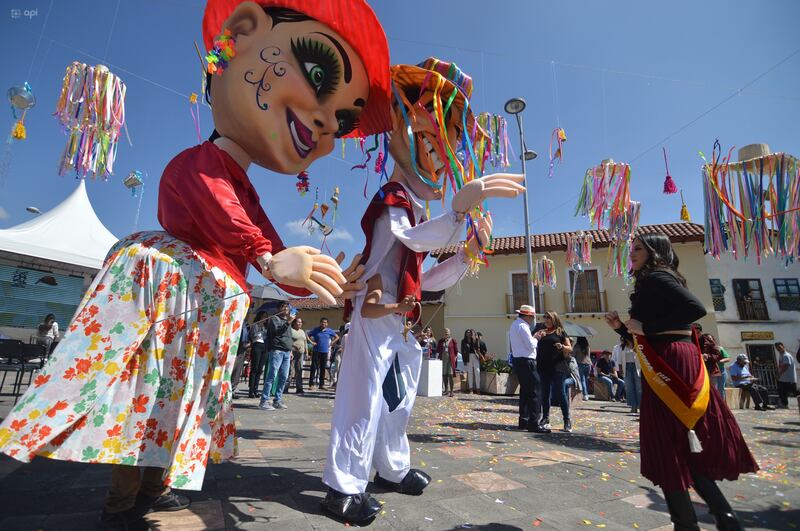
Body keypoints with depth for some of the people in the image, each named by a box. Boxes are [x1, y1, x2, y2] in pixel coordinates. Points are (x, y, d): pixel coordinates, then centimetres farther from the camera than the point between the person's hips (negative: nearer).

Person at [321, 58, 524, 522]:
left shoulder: (419, 214, 22)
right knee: (365, 397, -8)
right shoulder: (391, 204, -4)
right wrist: (463, 205, -42)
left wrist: (469, 253, 8)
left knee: (399, 401, 16)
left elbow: (426, 281, 18)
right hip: (375, 315, -9)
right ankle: (345, 485, 5)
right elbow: (416, 238, -29)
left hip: (402, 321, 9)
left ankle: (392, 469, 32)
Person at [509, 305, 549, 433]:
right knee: (535, 391, -7)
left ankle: (523, 421, 24)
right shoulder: (522, 326, -15)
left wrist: (533, 337, 11)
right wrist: (536, 338, 1)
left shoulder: (514, 325, 16)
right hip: (526, 361, -10)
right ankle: (534, 424, -6)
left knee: (525, 390, 17)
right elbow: (531, 345, -18)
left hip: (518, 360, 11)